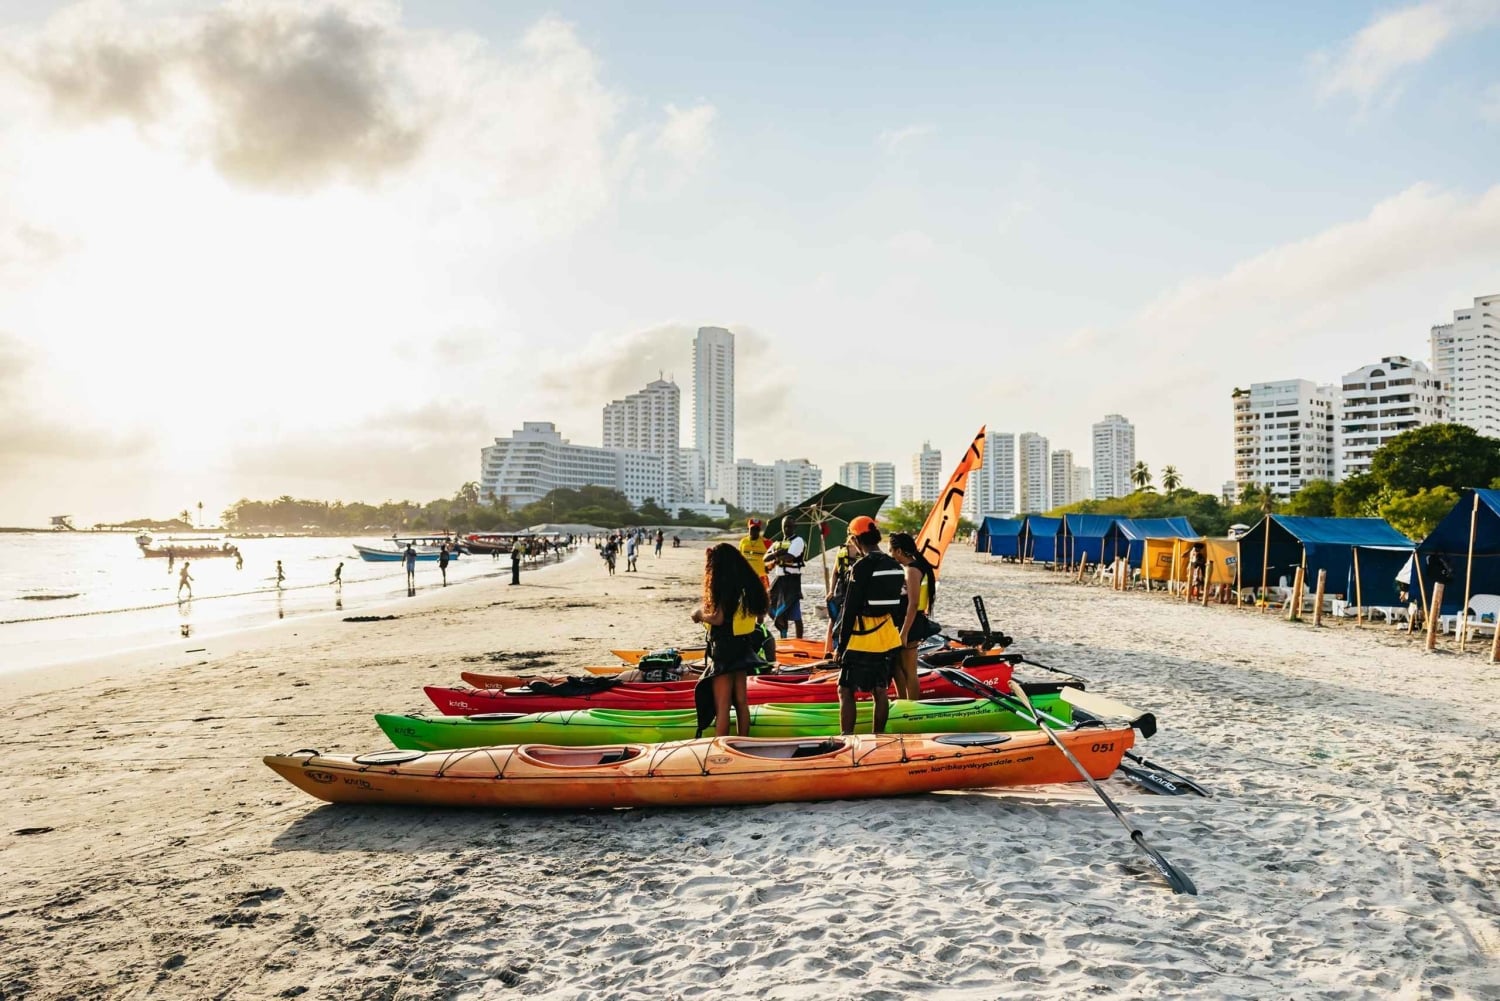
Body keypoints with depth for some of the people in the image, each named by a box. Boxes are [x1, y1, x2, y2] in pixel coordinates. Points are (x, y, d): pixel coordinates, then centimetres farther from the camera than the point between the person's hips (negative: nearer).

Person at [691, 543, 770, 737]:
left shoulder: (725, 585, -16)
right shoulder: (748, 583, 6)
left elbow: (718, 618, -22)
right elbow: (760, 615, 11)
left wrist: (699, 614, -4)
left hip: (724, 650, -8)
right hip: (743, 648, 8)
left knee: (722, 706, -2)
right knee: (741, 702, 15)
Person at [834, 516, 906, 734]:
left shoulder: (862, 567, -16)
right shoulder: (896, 567, 7)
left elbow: (850, 610, -15)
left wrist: (841, 646, -9)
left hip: (861, 640, -7)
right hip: (887, 639, 7)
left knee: (845, 691, 0)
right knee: (880, 691, 14)